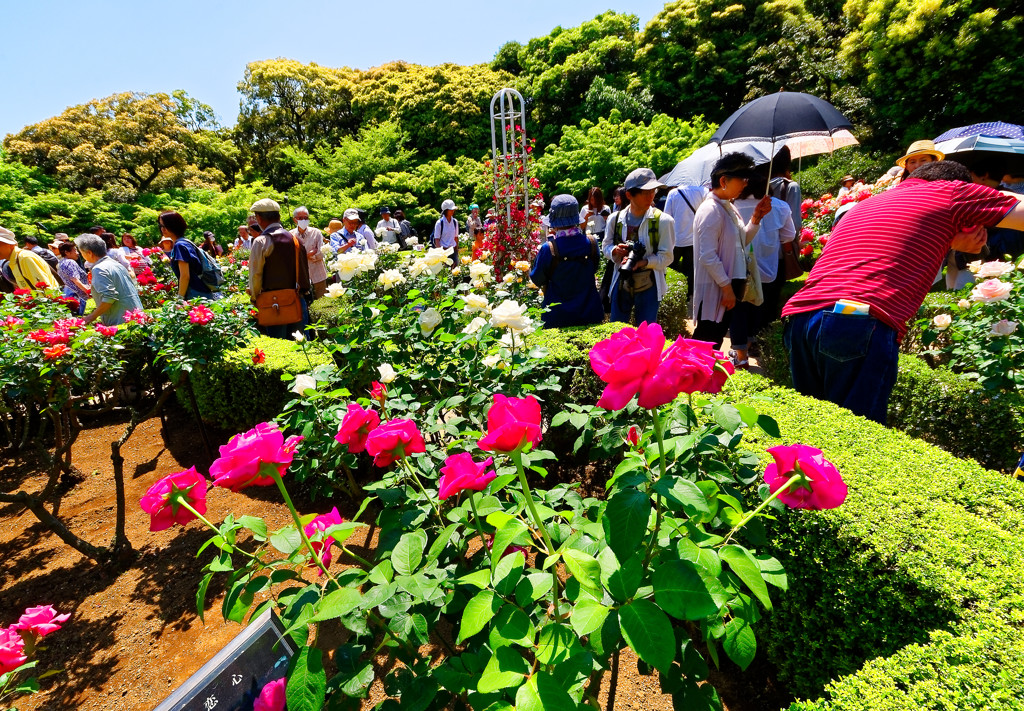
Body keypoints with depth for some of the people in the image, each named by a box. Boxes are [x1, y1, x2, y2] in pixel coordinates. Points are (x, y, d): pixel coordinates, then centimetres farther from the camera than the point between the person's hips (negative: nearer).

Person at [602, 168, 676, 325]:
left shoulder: (663, 220, -9)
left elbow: (666, 257, -8)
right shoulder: (615, 218, 0)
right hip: (621, 284, 2)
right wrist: (615, 250, -14)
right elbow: (605, 246, 9)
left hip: (648, 285, -2)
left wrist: (643, 262, -25)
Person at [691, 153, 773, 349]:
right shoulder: (711, 210, -17)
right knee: (706, 342, -1)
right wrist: (727, 287, -19)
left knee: (717, 338, 18)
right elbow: (708, 256, -23)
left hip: (730, 285, 9)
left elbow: (742, 241, 21)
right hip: (715, 291, -9)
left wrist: (756, 218, 7)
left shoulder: (729, 207, 12)